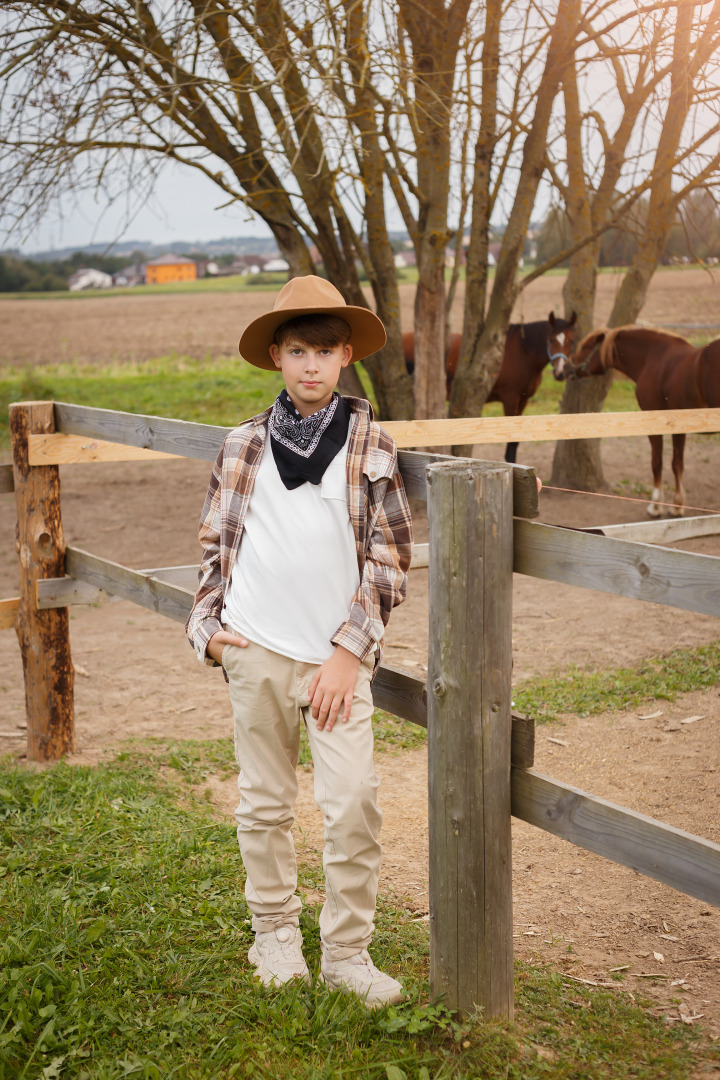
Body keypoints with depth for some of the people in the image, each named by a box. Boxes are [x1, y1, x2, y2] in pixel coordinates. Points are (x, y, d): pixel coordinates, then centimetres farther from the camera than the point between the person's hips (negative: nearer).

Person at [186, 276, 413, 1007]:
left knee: (352, 803, -7)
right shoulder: (243, 447, 5)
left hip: (337, 657, -1)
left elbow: (388, 561, 0)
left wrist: (349, 652, -6)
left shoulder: (371, 446, 1)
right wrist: (209, 625, 1)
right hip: (256, 651, 2)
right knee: (264, 803, 11)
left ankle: (347, 953, 9)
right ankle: (275, 933, 28)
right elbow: (215, 544, 14)